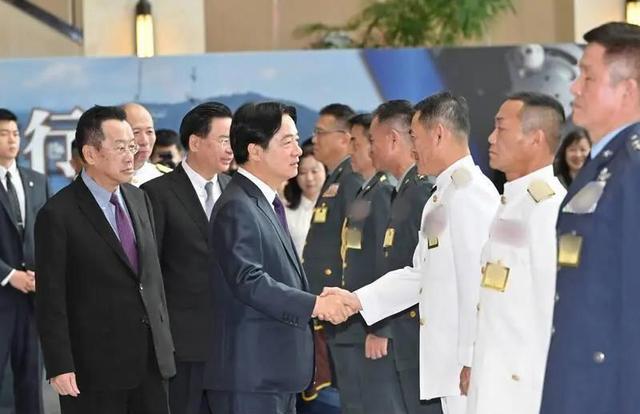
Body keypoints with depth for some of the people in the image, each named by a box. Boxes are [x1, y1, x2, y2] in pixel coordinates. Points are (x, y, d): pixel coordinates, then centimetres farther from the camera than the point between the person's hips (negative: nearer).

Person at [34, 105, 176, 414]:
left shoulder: (139, 199, 11)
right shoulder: (58, 214, -10)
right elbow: (50, 298, -11)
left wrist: (164, 339, 15)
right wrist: (59, 367, -14)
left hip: (151, 359, 6)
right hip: (95, 365, -6)